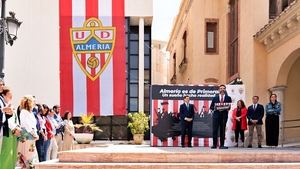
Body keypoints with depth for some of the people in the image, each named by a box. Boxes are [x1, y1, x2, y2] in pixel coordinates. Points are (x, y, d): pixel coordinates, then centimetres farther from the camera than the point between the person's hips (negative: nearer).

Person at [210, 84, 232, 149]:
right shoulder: (215, 98, 9)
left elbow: (229, 107, 3)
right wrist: (216, 108, -11)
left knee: (222, 130, 2)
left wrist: (227, 108, -18)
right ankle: (214, 144, 2)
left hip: (224, 115, 0)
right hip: (216, 115, 0)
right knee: (215, 130, -4)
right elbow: (211, 107, 7)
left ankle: (222, 145, 7)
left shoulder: (228, 98, 7)